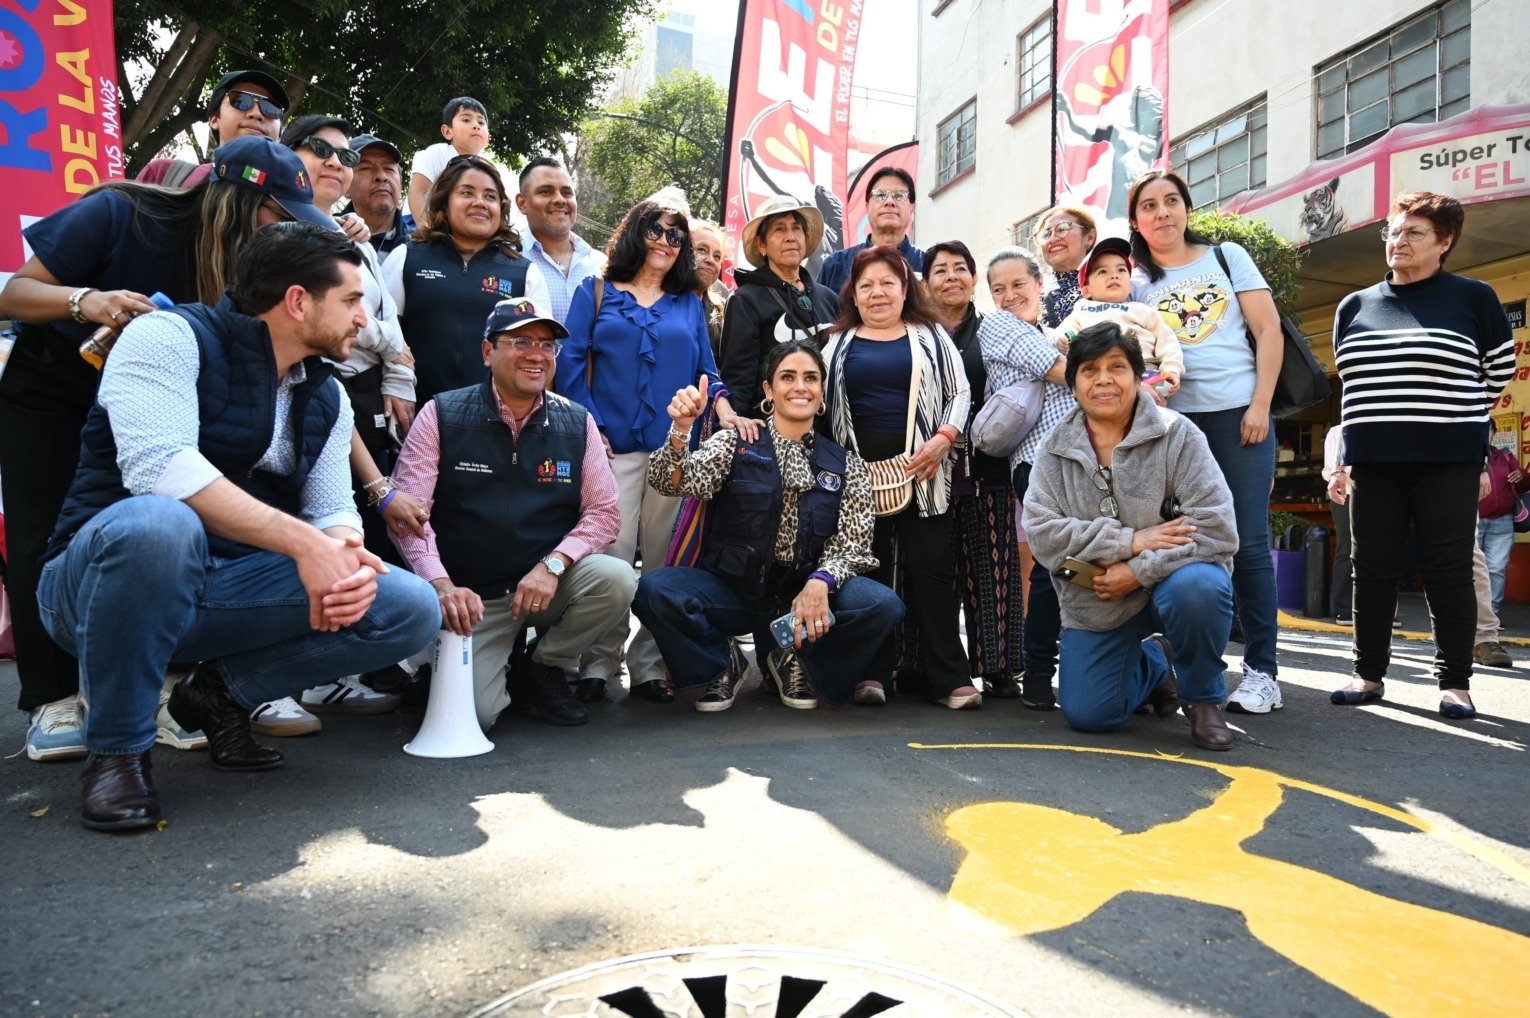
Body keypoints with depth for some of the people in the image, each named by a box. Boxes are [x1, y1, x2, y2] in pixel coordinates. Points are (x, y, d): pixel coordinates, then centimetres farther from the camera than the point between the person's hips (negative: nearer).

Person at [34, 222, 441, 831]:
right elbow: (157, 464, -25)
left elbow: (332, 512, 6)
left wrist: (345, 557, -19)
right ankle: (117, 748, -15)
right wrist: (301, 541, -30)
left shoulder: (327, 398, 11)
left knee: (412, 608, -15)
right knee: (156, 522, -41)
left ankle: (223, 691, 6)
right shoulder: (171, 338, -9)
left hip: (227, 589, 5)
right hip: (101, 575, -5)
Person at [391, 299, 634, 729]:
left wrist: (553, 564, -19)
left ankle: (544, 668, 1)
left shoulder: (577, 422, 1)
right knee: (471, 712, -20)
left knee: (616, 579, -27)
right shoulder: (442, 415, -4)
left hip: (547, 583, 3)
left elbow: (604, 511, -2)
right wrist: (442, 585, -24)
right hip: (470, 597, -2)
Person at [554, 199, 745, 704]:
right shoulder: (596, 293, 12)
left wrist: (723, 407, -6)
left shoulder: (689, 304, 19)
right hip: (614, 445, -2)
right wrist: (587, 428, -7)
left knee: (665, 559, 2)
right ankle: (598, 666, 3)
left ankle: (650, 665, 10)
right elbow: (571, 361, 4)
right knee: (612, 554, -7)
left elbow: (705, 368, 15)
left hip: (675, 447, 3)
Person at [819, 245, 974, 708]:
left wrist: (943, 438, -9)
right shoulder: (839, 344, 13)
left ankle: (949, 677, 6)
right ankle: (872, 674, 11)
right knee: (867, 570, 4)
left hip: (921, 471, -1)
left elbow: (959, 394, 8)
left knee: (932, 570, 0)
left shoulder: (931, 337, 12)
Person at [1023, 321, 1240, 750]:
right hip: (1094, 601, 3)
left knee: (1196, 586, -37)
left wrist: (1140, 571, -24)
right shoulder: (1055, 449, -3)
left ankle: (1203, 699, -7)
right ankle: (1155, 666, 32)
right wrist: (1130, 541, -22)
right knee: (1086, 715, -3)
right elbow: (1041, 531, -14)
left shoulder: (1177, 436, -10)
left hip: (1172, 578, -2)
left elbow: (1215, 529, -18)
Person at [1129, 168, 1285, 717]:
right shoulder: (1136, 281, 10)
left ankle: (1261, 671, 3)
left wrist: (1260, 405, -5)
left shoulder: (1227, 256, 9)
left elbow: (1268, 329, 4)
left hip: (1239, 414, -1)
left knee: (1248, 543, -3)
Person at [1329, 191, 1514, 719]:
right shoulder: (1354, 306, 11)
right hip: (1374, 464, 3)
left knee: (1448, 573, -1)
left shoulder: (1474, 298, 3)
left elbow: (1500, 371, 11)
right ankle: (1369, 674, 15)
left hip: (1448, 464, -3)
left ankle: (1455, 682, 8)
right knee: (1372, 571, 5)